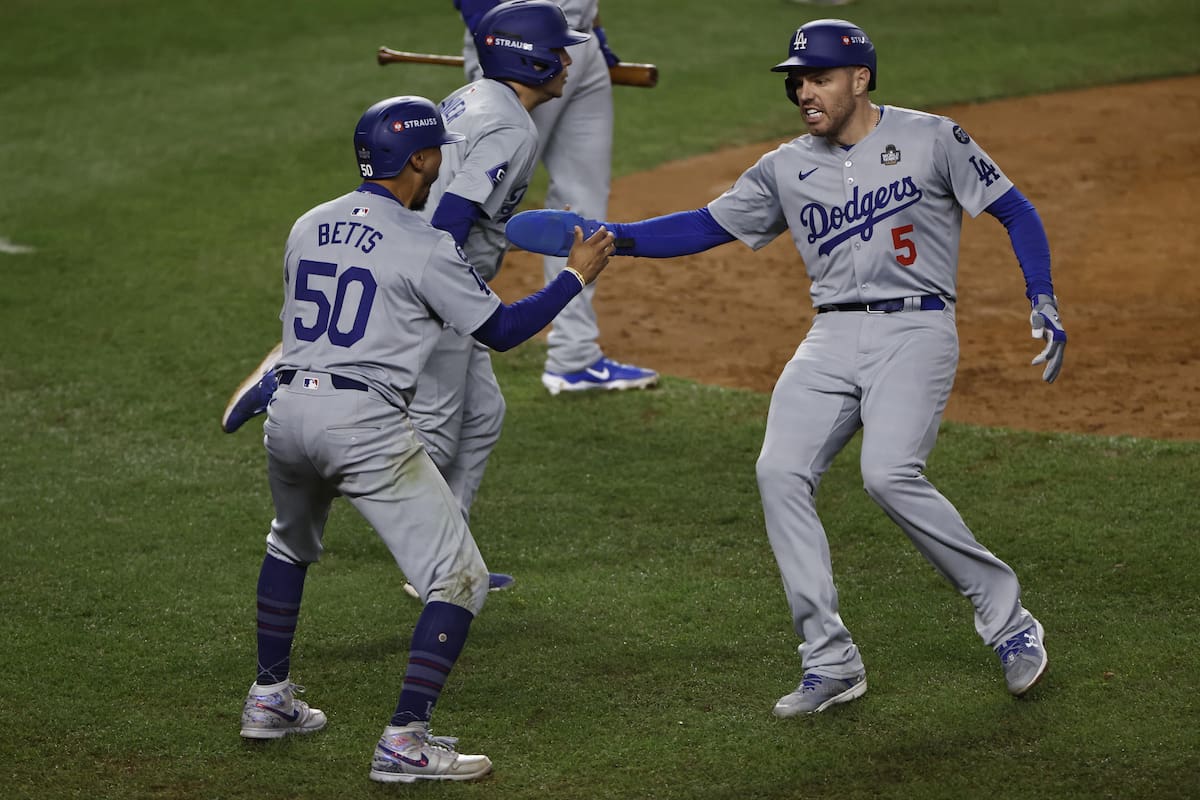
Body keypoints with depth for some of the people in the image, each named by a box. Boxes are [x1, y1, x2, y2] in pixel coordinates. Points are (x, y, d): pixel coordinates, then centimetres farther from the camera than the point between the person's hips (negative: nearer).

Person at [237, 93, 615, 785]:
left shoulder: (307, 228, 13)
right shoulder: (425, 247, -6)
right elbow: (502, 330, -1)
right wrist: (577, 276, 11)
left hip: (288, 414, 7)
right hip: (366, 424, -7)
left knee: (291, 546, 35)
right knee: (460, 580, -1)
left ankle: (270, 699, 41)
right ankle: (405, 740, -10)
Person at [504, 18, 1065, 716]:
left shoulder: (930, 139, 0)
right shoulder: (788, 169, 12)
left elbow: (1016, 212, 3)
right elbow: (707, 226, 13)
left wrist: (1044, 302, -10)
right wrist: (618, 238, -2)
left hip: (915, 327, -5)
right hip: (832, 338, 5)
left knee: (890, 474, -25)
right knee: (781, 473, -12)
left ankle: (1008, 620, -9)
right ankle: (831, 663, -6)